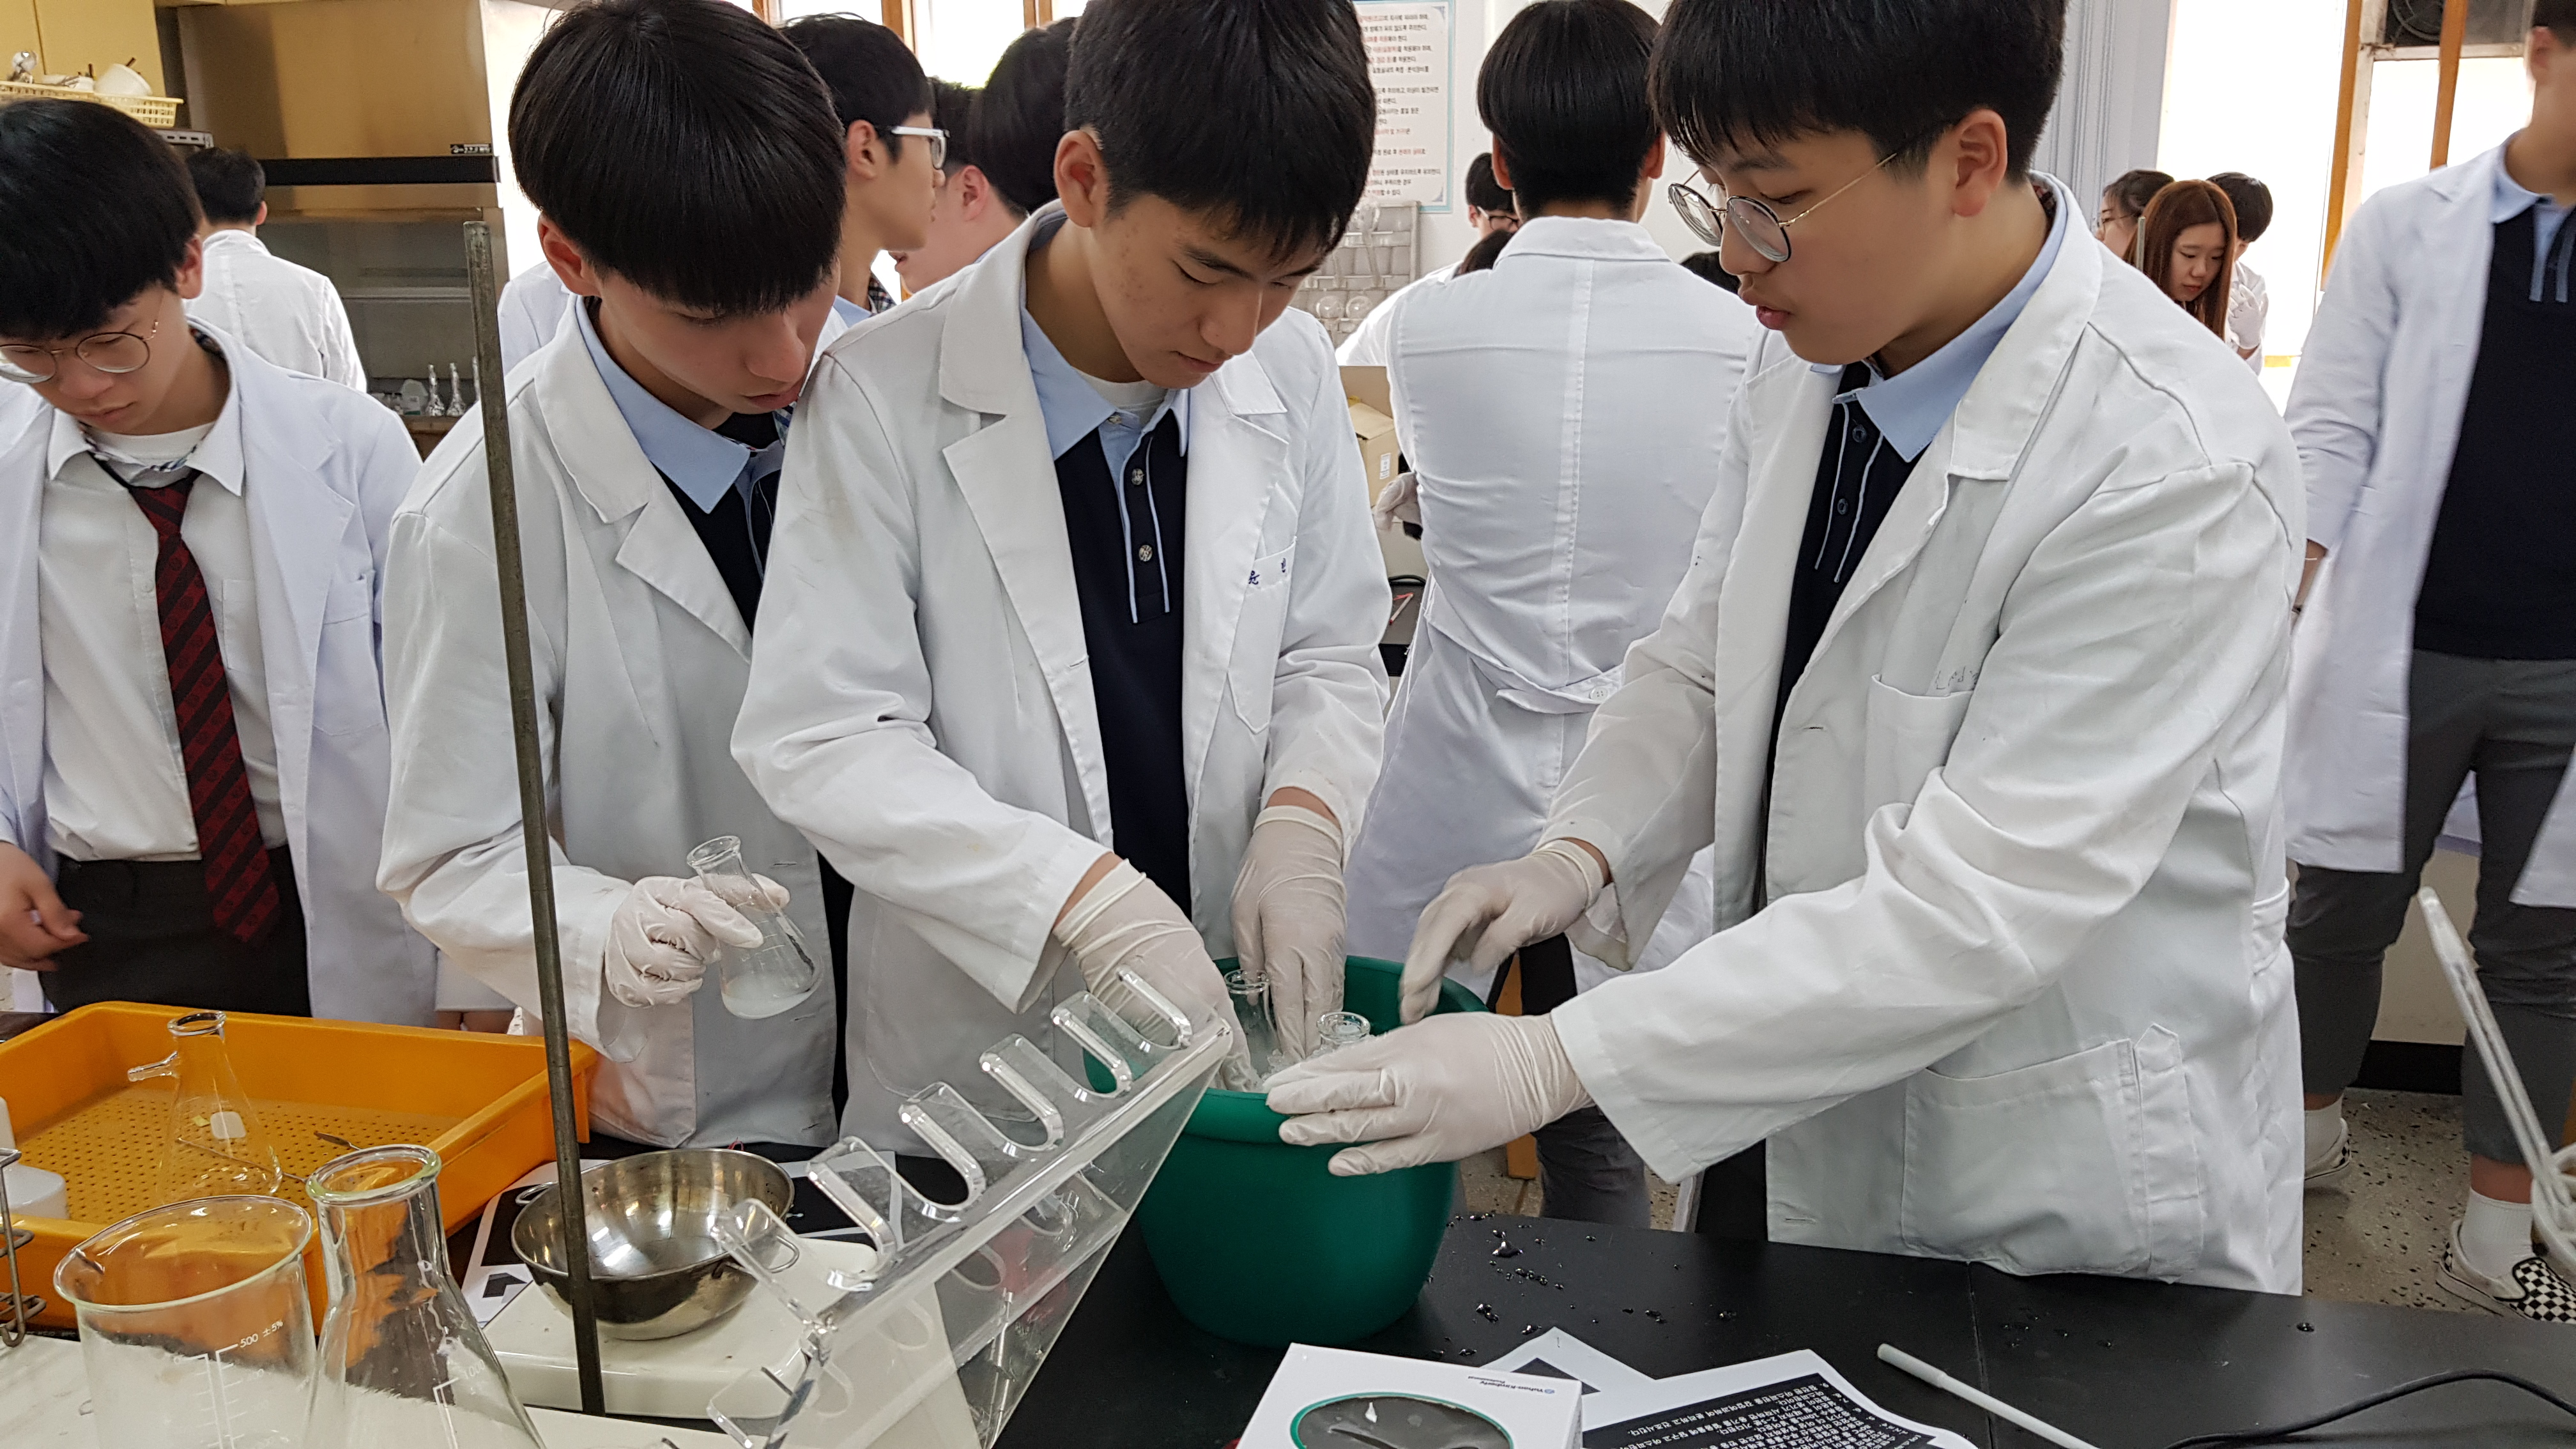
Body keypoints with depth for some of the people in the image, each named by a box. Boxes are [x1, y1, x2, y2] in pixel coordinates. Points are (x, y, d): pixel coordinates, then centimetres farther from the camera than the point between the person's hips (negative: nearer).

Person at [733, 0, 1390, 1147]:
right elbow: (819, 738, -18)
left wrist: (1300, 822, -17)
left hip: (1224, 1005, 4)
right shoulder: (887, 400, -17)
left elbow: (1328, 656, 4)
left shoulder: (1291, 375, -5)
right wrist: (1087, 895, -28)